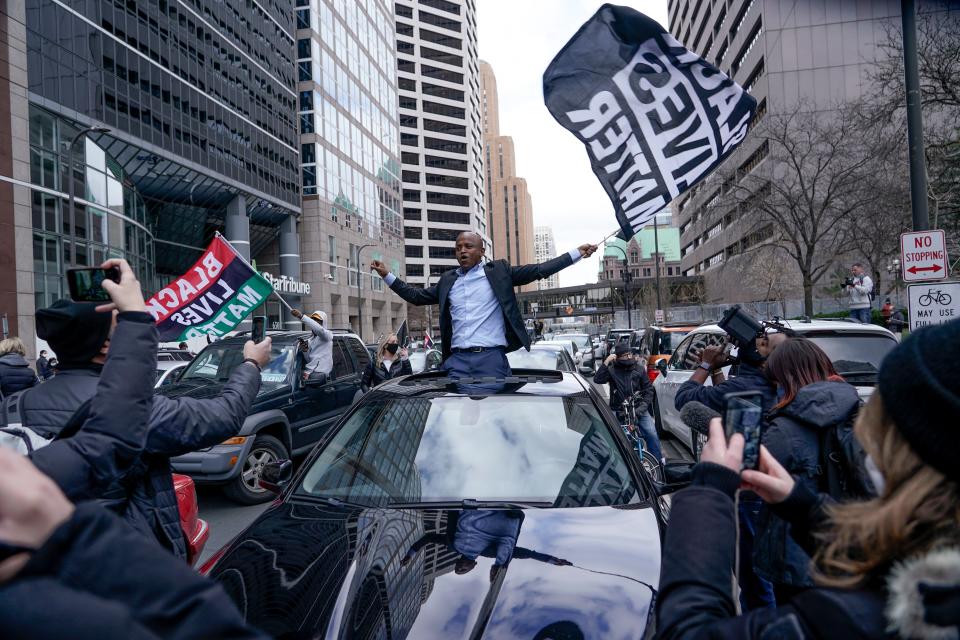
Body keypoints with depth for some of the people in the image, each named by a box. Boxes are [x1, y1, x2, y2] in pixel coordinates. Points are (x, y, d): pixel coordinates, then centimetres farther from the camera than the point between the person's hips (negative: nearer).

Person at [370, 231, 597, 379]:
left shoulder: (498, 271, 6)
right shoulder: (448, 280, 17)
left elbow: (538, 271, 4)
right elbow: (417, 296, 23)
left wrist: (577, 253, 1)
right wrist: (387, 275, 20)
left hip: (491, 357, -3)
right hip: (457, 360, 3)